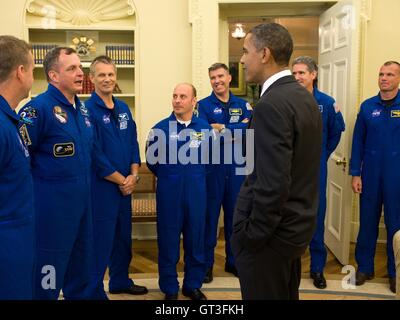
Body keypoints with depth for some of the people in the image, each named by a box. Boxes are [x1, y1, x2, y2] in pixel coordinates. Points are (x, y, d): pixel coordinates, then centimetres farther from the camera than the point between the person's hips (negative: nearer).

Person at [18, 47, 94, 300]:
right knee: (48, 276, 5)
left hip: (83, 203, 8)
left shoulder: (82, 108, 9)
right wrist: (39, 184, -11)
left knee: (81, 269, 20)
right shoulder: (39, 108, -15)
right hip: (51, 207, -7)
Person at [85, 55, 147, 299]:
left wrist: (133, 176, -3)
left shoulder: (123, 108, 10)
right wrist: (121, 180, -13)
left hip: (125, 185, 7)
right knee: (100, 240, 0)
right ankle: (94, 291, 14)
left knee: (123, 236, 18)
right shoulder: (88, 110, -12)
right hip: (101, 186, -7)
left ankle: (121, 281, 35)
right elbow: (94, 155, -17)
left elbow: (133, 143, 11)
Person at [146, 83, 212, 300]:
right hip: (168, 192, -1)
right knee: (168, 241, 6)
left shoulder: (204, 128, 1)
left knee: (195, 239, 11)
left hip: (196, 192, 2)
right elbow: (151, 160, 5)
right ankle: (170, 288, 21)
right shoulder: (160, 128, -5)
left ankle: (193, 285, 27)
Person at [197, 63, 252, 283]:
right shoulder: (203, 105, -2)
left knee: (235, 215, 13)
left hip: (237, 167, 3)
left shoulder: (243, 105, 7)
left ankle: (233, 260, 28)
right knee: (210, 215, 4)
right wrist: (237, 131, -14)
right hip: (212, 166, -3)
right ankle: (207, 263, 17)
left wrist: (222, 129, -17)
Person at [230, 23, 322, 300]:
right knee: (286, 295, 22)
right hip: (295, 225, 9)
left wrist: (252, 236, -16)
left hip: (270, 233, -9)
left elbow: (273, 185, -26)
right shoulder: (304, 97, 7)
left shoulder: (272, 105, -22)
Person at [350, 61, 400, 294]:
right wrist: (355, 174, -1)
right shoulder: (368, 106, 3)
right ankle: (365, 267, 24)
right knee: (368, 221, 9)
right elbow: (358, 141, 3)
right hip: (370, 174, 2)